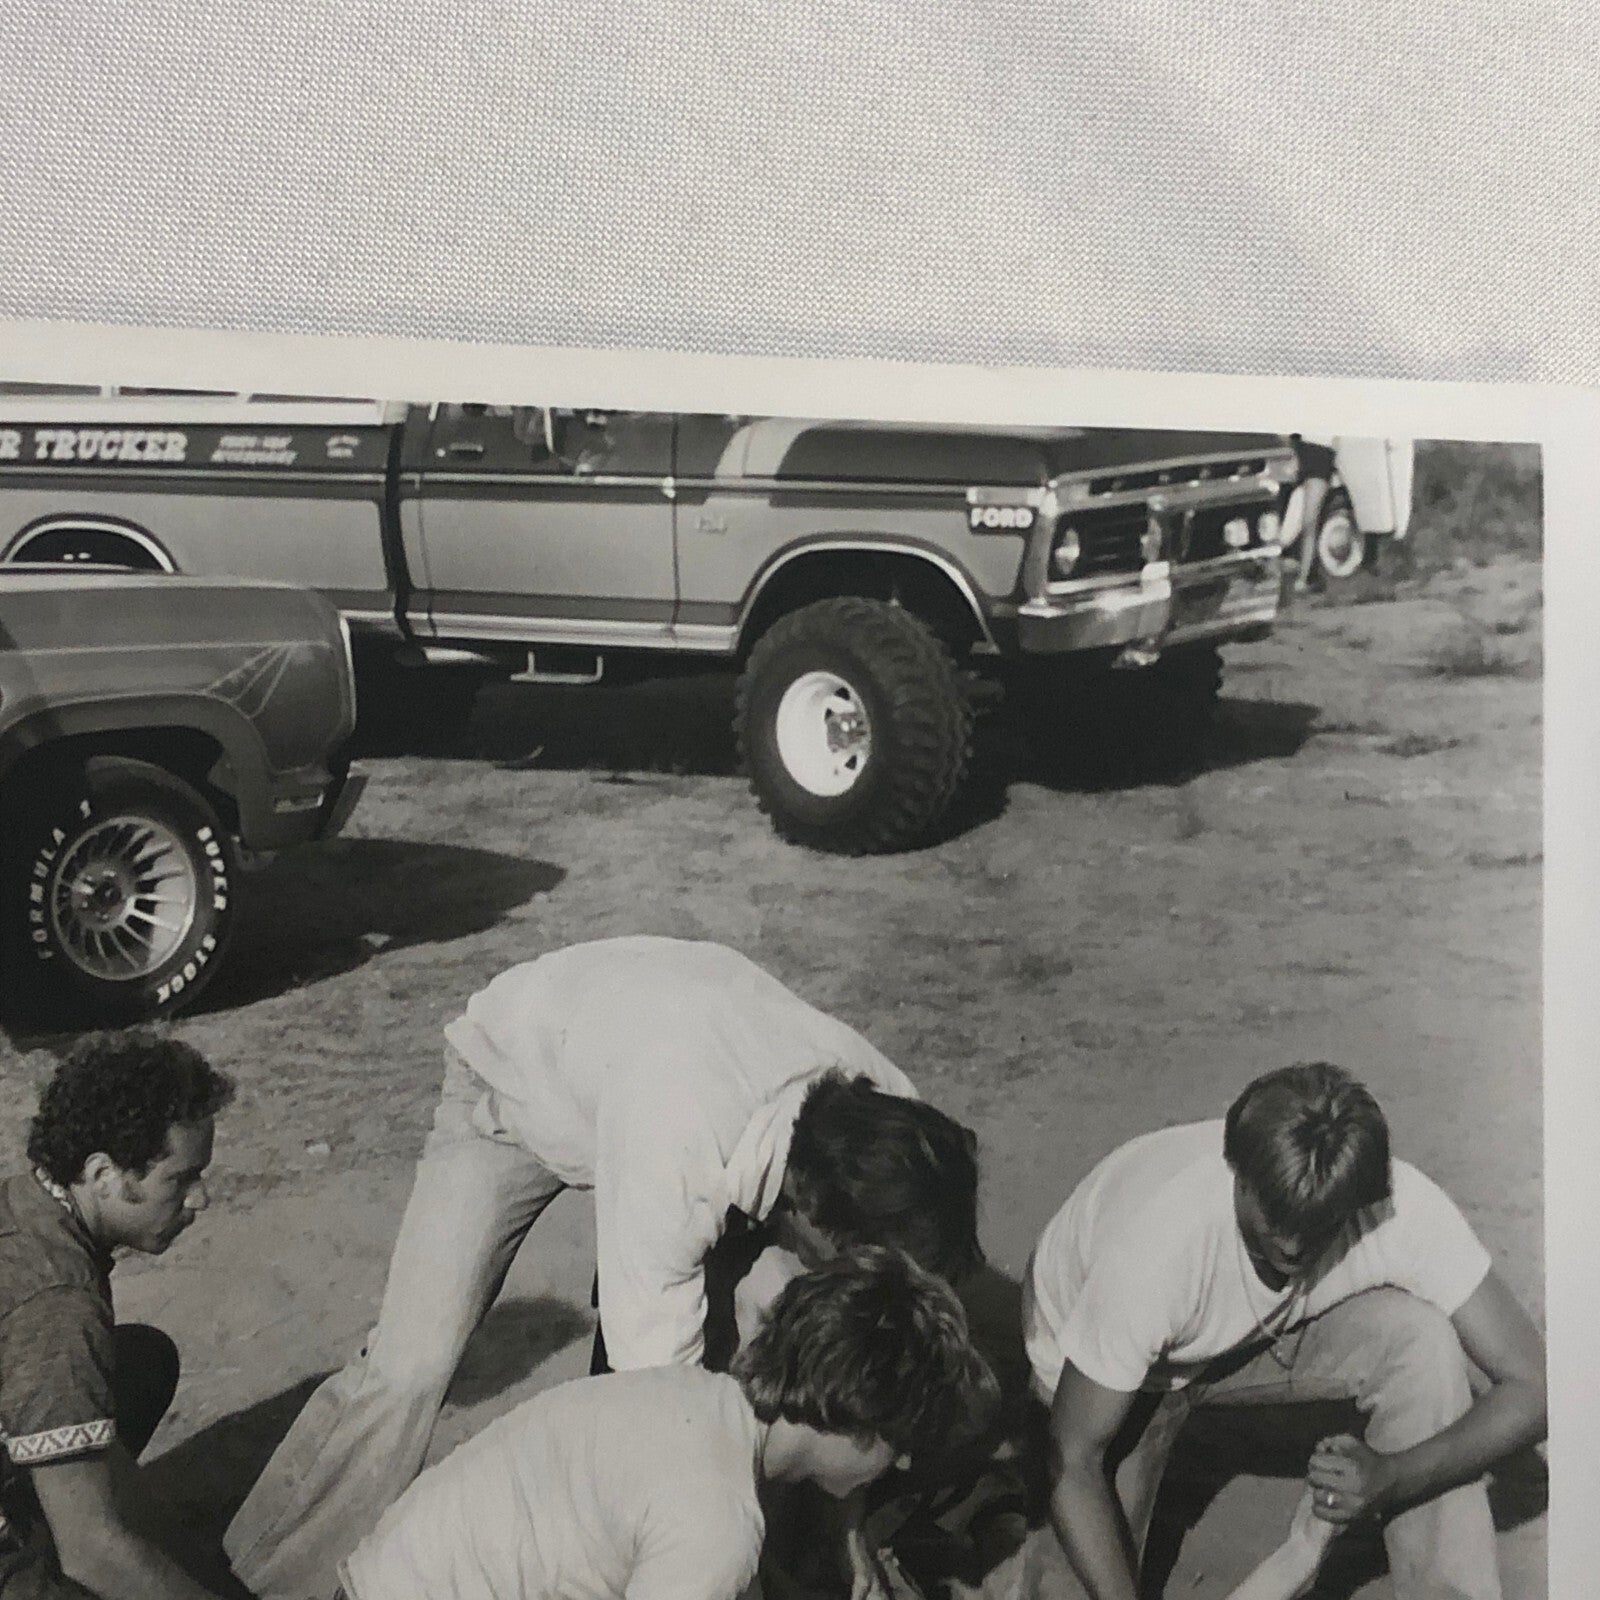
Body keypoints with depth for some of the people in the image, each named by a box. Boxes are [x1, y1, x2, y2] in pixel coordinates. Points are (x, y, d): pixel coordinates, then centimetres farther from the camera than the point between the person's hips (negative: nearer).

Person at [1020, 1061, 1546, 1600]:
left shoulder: (1406, 1209, -32)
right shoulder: (1156, 1246, -40)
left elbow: (1532, 1384, -25)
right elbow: (1074, 1460, -30)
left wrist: (1391, 1478, -37)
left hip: (1256, 1333, 2)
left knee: (1420, 1338, -25)